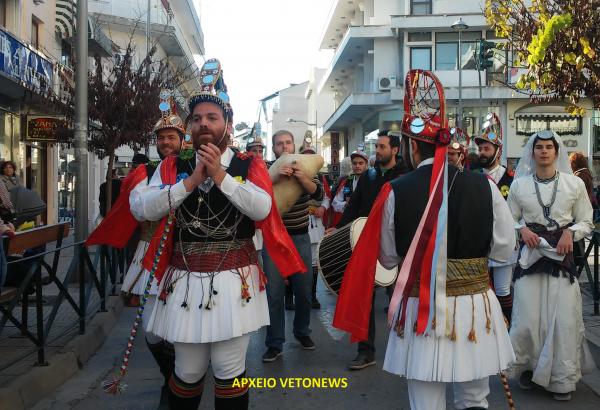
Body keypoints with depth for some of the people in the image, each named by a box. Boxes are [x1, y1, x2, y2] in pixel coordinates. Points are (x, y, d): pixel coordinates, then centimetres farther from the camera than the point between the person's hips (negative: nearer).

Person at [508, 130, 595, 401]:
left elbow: (586, 222, 7)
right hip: (531, 254, 1)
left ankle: (562, 379, 16)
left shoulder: (574, 184, 1)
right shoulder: (519, 185, 3)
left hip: (562, 256, 0)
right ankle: (529, 367, 26)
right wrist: (522, 229, -10)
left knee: (563, 319, 0)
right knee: (528, 319, 0)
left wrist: (570, 232, -11)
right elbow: (509, 220, 10)